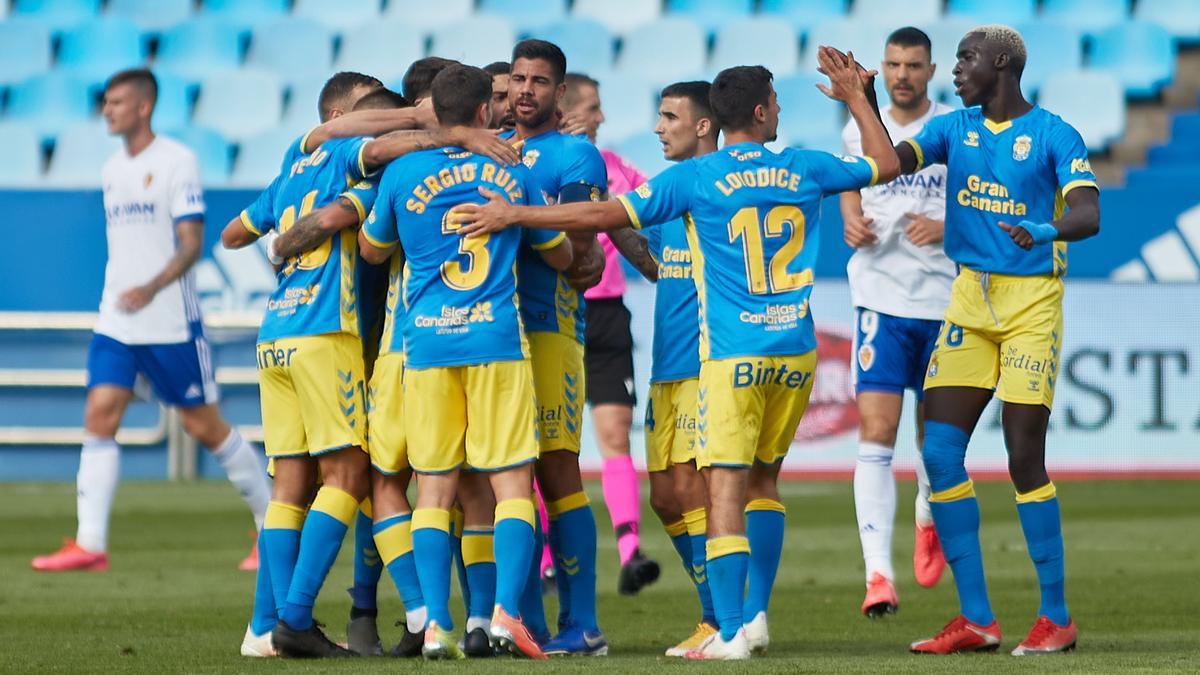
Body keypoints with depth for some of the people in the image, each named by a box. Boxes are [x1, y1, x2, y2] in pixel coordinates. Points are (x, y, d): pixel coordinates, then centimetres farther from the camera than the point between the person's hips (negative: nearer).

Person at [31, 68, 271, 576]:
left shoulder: (176, 162, -9)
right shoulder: (112, 169, 13)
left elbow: (192, 244, -16)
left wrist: (151, 288, -30)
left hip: (171, 322, -6)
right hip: (115, 321, 6)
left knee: (204, 426, 1)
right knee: (100, 415, -8)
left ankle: (273, 526, 16)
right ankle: (90, 544, -12)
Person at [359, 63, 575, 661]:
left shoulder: (403, 173, 2)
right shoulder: (512, 173, 4)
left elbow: (371, 249, 17)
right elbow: (560, 256, 16)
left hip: (426, 343, 1)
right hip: (498, 342, -1)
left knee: (433, 491, 5)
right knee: (512, 484, 1)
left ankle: (436, 624, -5)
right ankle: (505, 612, -16)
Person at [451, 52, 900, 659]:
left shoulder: (695, 177, -4)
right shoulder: (805, 170, 6)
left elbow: (605, 215, -7)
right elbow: (885, 165, 23)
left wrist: (514, 215, 0)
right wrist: (857, 98, 37)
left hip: (733, 354, -4)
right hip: (796, 352, 4)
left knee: (726, 489, -6)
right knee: (764, 479, 19)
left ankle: (730, 634, -13)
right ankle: (757, 616, 16)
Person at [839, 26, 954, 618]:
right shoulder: (860, 129, 7)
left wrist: (946, 227, -18)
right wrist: (851, 223, 1)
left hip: (944, 297, -1)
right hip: (880, 297, 1)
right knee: (875, 434, -12)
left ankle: (929, 518, 44)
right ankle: (878, 574, -17)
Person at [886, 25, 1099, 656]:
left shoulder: (1053, 135, -6)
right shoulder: (955, 128, 11)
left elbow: (1088, 214, -18)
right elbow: (890, 163, -1)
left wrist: (1044, 231, -38)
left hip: (1031, 302, -6)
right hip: (970, 300, 6)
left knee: (1025, 460, -7)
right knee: (940, 452, -3)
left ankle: (1056, 615, 5)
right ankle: (975, 618, 2)